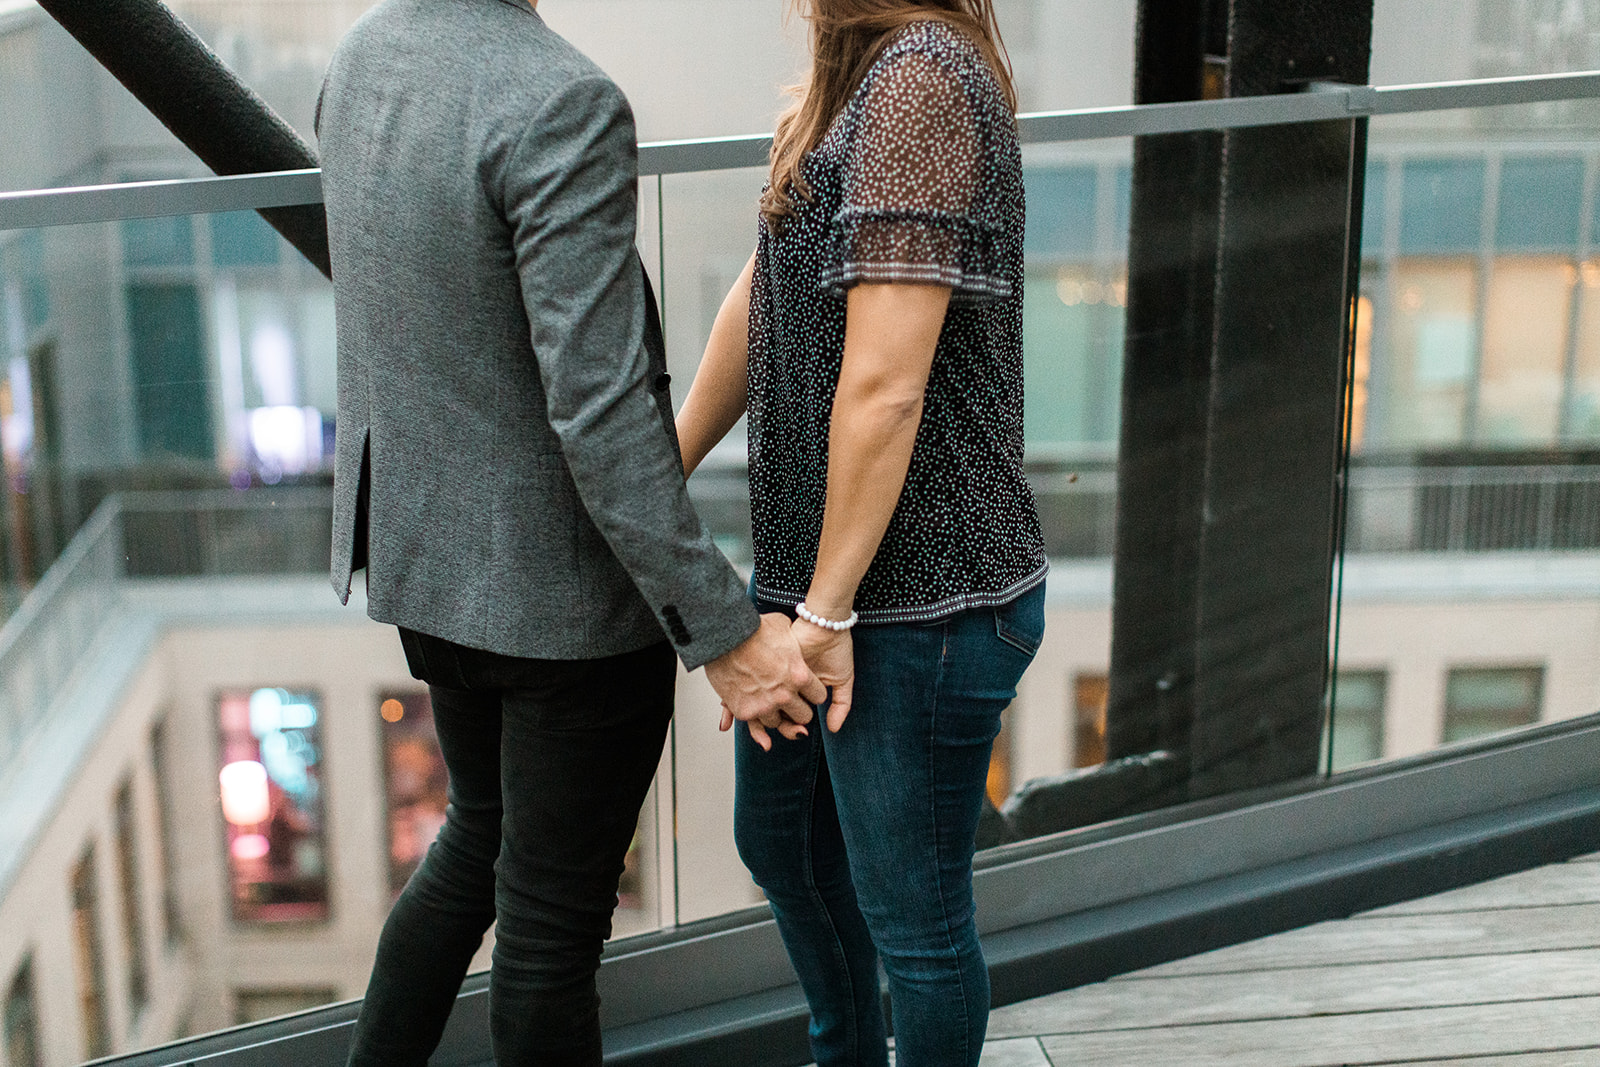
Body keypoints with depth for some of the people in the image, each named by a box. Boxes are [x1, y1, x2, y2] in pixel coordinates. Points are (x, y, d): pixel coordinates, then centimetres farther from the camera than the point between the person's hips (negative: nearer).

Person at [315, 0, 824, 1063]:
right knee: (553, 916, 11)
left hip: (429, 555, 8)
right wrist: (725, 634, -21)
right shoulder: (564, 104, -26)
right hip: (566, 589, -8)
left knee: (484, 837, 28)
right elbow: (599, 413, -28)